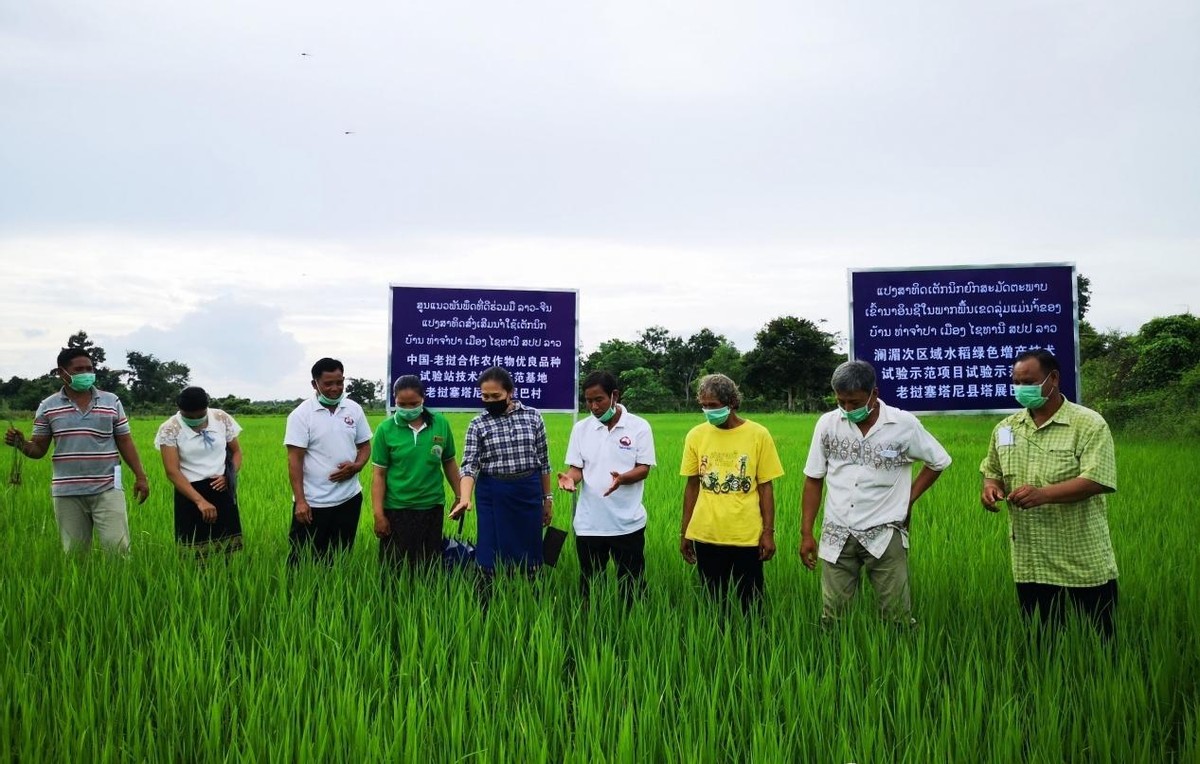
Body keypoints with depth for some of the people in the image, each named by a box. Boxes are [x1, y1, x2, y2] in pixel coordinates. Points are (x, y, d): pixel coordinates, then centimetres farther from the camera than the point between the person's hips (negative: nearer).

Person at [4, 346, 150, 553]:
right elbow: (38, 449, 7)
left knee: (118, 546, -8)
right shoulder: (48, 407, 5)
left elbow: (125, 443, 8)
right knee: (74, 552, 8)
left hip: (107, 489, -1)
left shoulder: (112, 402, 5)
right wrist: (21, 444, -15)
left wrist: (140, 476, 2)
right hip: (67, 493, 1)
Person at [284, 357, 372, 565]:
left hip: (349, 498, 4)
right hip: (313, 502, -4)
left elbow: (365, 445, 12)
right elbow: (295, 459, -10)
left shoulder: (354, 409, 4)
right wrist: (300, 501, -16)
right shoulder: (301, 414, -8)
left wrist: (356, 466, -11)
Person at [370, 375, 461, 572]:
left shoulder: (440, 424, -2)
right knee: (396, 567, 6)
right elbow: (378, 474, -5)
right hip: (397, 509, -2)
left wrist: (459, 496, 10)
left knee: (430, 566, 12)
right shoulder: (386, 429, -7)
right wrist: (378, 514, -8)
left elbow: (449, 463, 9)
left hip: (432, 507, 2)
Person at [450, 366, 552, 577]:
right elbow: (469, 465, -8)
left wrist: (547, 498, 9)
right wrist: (464, 498, -25)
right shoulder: (478, 424, -2)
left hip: (528, 492, 1)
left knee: (529, 552, 8)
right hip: (493, 495, -1)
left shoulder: (533, 416, 1)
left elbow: (543, 460, 7)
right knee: (492, 553, 2)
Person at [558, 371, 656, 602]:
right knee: (589, 584, 11)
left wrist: (621, 478, -26)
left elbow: (643, 468, -6)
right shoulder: (581, 428, 5)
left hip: (628, 522, -2)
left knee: (632, 586, 6)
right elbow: (577, 468, 4)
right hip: (589, 523, 2)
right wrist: (570, 478, -19)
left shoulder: (639, 426, -3)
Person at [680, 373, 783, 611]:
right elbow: (692, 486, 6)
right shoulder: (695, 435, 1)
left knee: (749, 604, 7)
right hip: (706, 536, 2)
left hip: (747, 537, -2)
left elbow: (766, 487, -1)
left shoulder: (758, 435, -4)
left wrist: (768, 532, -4)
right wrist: (684, 532, 7)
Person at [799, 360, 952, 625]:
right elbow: (814, 479, 6)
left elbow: (939, 461, 10)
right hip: (837, 535, 2)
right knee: (832, 619, 5)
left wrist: (909, 498, 2)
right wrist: (806, 534, 3)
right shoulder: (827, 423, -1)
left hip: (884, 534, -1)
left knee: (898, 618, 1)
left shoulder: (904, 424, -6)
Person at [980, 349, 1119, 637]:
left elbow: (1097, 480, -19)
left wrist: (1043, 494, -30)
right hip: (1030, 563, 5)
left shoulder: (1089, 424, -8)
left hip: (1084, 562, -4)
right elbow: (992, 471, 18)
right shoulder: (1005, 427, 8)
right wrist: (991, 487, -6)